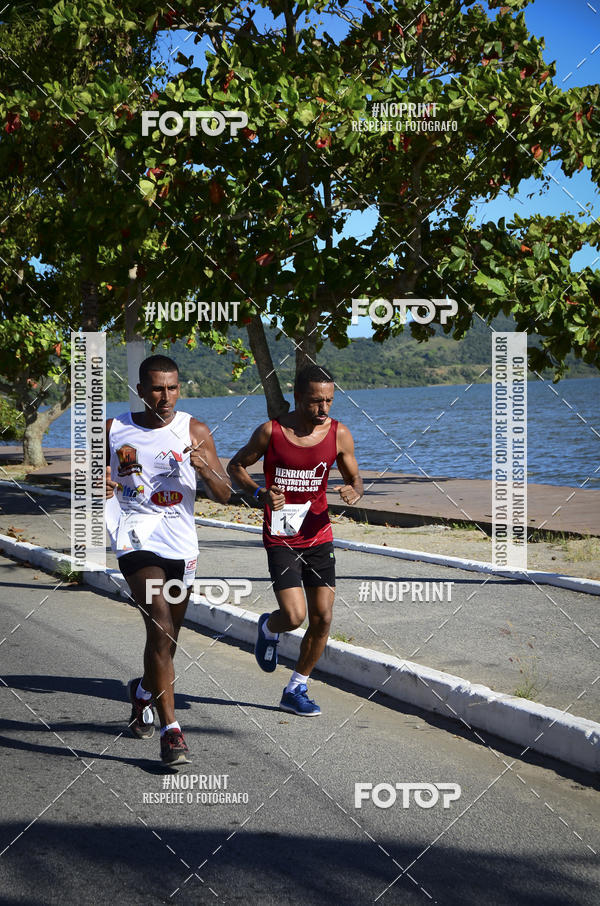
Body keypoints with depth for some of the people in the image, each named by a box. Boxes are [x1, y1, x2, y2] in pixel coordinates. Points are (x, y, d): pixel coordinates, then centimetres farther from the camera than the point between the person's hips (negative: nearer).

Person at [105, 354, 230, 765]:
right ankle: (170, 729, -18)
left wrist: (205, 470, -21)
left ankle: (144, 690, 47)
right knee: (161, 628, -20)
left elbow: (225, 495, 0)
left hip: (181, 542, 3)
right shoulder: (115, 431, 2)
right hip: (136, 538, -2)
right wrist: (100, 486, -10)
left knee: (167, 636, 15)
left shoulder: (195, 431, 1)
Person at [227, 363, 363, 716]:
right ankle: (269, 628, 24)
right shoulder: (271, 431, -9)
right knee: (294, 616, -15)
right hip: (280, 538, -3)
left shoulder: (339, 434, -3)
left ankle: (296, 690, 18)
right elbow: (236, 465, 3)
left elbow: (355, 479, 8)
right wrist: (260, 492, -15)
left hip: (319, 536, 3)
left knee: (323, 617, 0)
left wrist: (354, 492, -17)